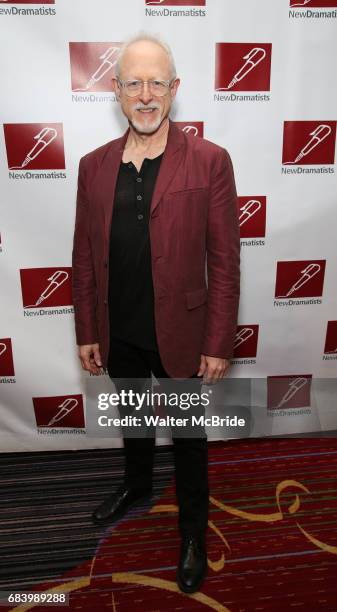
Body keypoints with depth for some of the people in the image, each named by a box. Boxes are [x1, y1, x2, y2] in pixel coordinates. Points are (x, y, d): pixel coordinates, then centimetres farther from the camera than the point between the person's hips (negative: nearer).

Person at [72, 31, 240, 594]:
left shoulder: (209, 161, -11)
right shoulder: (94, 166, 0)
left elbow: (224, 263, -10)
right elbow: (84, 258, 3)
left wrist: (218, 345, -11)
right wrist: (86, 332, 5)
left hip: (180, 335, -3)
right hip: (119, 336, 4)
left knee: (188, 438, 16)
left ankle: (193, 531, 41)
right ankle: (136, 486, 56)